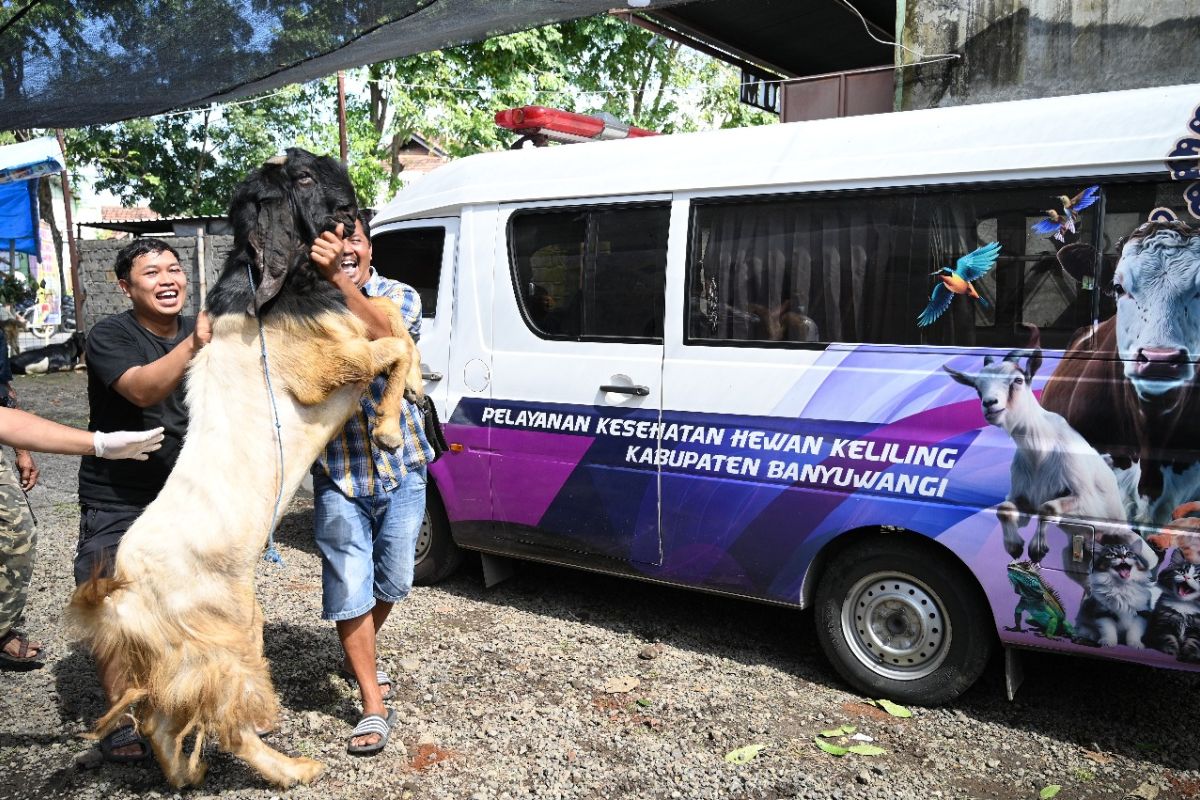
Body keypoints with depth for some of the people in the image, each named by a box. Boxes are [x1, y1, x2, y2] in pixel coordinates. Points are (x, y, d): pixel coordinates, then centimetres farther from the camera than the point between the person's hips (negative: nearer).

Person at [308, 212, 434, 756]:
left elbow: (386, 338, -27)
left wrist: (338, 280, -40)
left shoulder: (400, 296, -4)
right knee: (349, 589, 1)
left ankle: (357, 658, 45)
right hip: (339, 477, -1)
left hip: (400, 470, 2)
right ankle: (374, 706, 17)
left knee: (393, 582, 16)